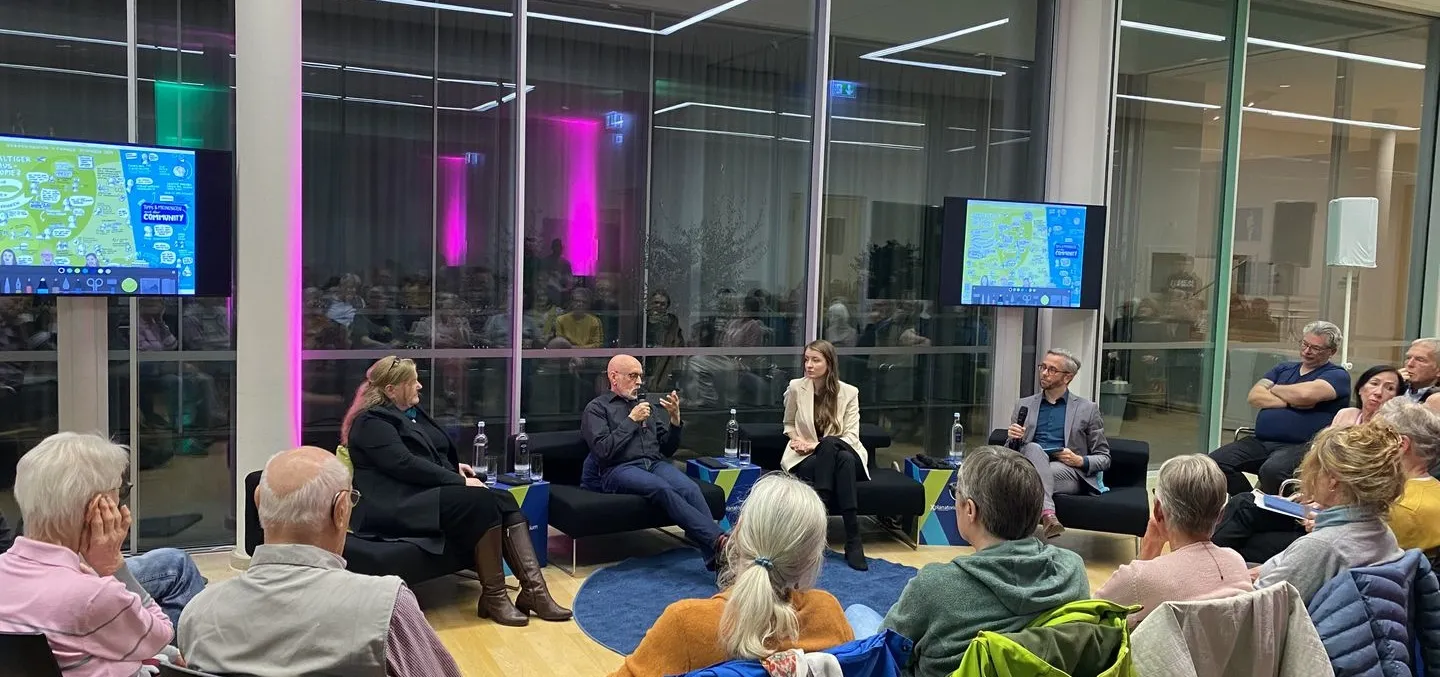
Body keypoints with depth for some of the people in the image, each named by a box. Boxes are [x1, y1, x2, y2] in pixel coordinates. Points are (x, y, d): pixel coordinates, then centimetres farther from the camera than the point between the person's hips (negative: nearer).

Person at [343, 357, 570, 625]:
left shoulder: (412, 412, 20)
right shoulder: (371, 422, -9)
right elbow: (406, 465, -20)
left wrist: (455, 466, 11)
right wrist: (459, 481, -19)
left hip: (430, 492, 9)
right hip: (399, 506, -9)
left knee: (504, 500, -16)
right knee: (483, 503, -29)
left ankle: (534, 590, -25)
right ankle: (493, 597, -20)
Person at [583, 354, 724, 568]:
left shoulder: (645, 405, 27)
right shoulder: (596, 408, 11)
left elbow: (667, 449, 23)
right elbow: (603, 451, -6)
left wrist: (675, 418, 8)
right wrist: (632, 420, -3)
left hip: (655, 463, 5)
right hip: (619, 470, -4)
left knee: (690, 488, -30)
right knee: (663, 489, -36)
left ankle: (716, 560, -43)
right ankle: (717, 540, -45)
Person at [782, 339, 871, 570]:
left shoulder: (848, 392, -3)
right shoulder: (796, 387, 0)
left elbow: (851, 436, -8)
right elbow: (788, 425, 16)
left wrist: (816, 445, -20)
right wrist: (798, 441, -7)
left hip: (845, 455, 0)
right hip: (806, 457, 0)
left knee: (830, 444, -39)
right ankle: (852, 540, -40)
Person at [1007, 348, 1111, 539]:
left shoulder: (1087, 409, 12)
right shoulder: (1024, 405, 20)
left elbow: (1103, 458, 12)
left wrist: (1080, 461, -10)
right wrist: (1012, 438, -5)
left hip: (1069, 472, -2)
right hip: (1030, 467, 2)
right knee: (1033, 448, -34)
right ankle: (1048, 514, -50)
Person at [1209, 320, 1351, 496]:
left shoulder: (1338, 375, 7)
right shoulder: (1283, 369, 25)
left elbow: (1306, 393, -15)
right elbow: (1254, 396, 9)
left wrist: (1275, 389, 6)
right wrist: (1290, 402, -5)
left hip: (1300, 446, -6)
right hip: (1260, 442, 6)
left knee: (1272, 470, -39)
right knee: (1215, 462, -20)